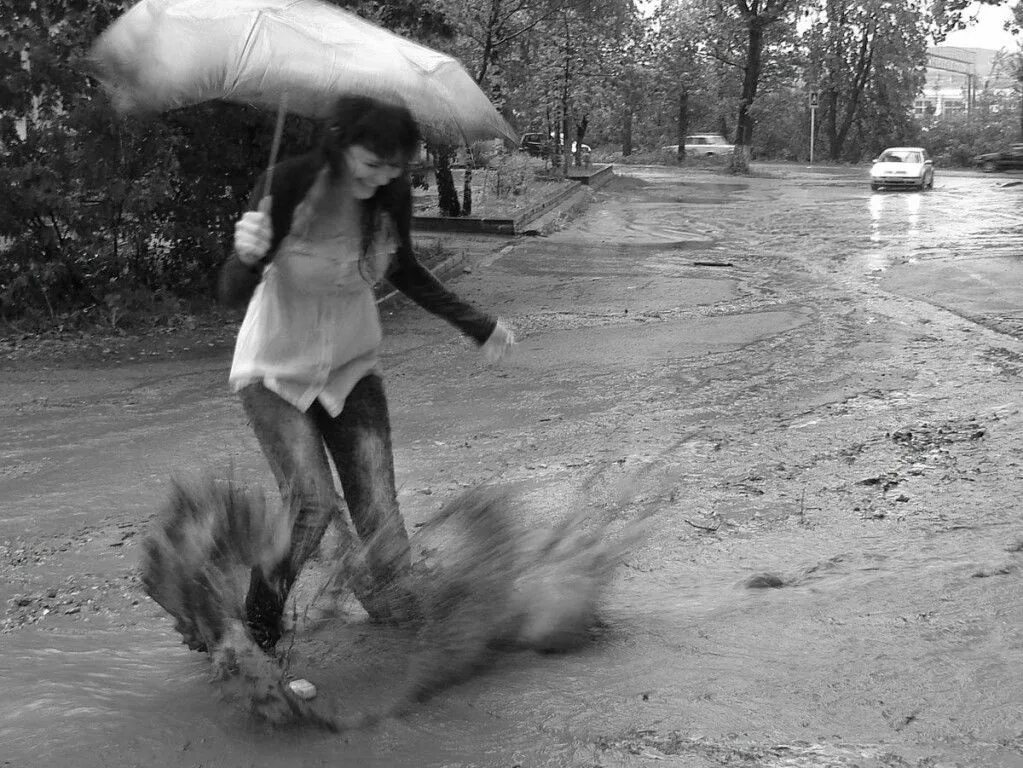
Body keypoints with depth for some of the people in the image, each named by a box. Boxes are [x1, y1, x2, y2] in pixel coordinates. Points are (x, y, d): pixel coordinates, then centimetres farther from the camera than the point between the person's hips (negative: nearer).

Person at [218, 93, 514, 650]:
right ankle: (257, 634, 3)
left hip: (352, 369, 3)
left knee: (378, 515, -8)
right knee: (312, 501, -19)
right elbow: (232, 295, -23)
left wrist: (478, 326, 9)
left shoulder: (392, 194, -12)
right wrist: (247, 255, -46)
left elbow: (404, 272, 9)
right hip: (275, 371, -3)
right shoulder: (287, 186, -24)